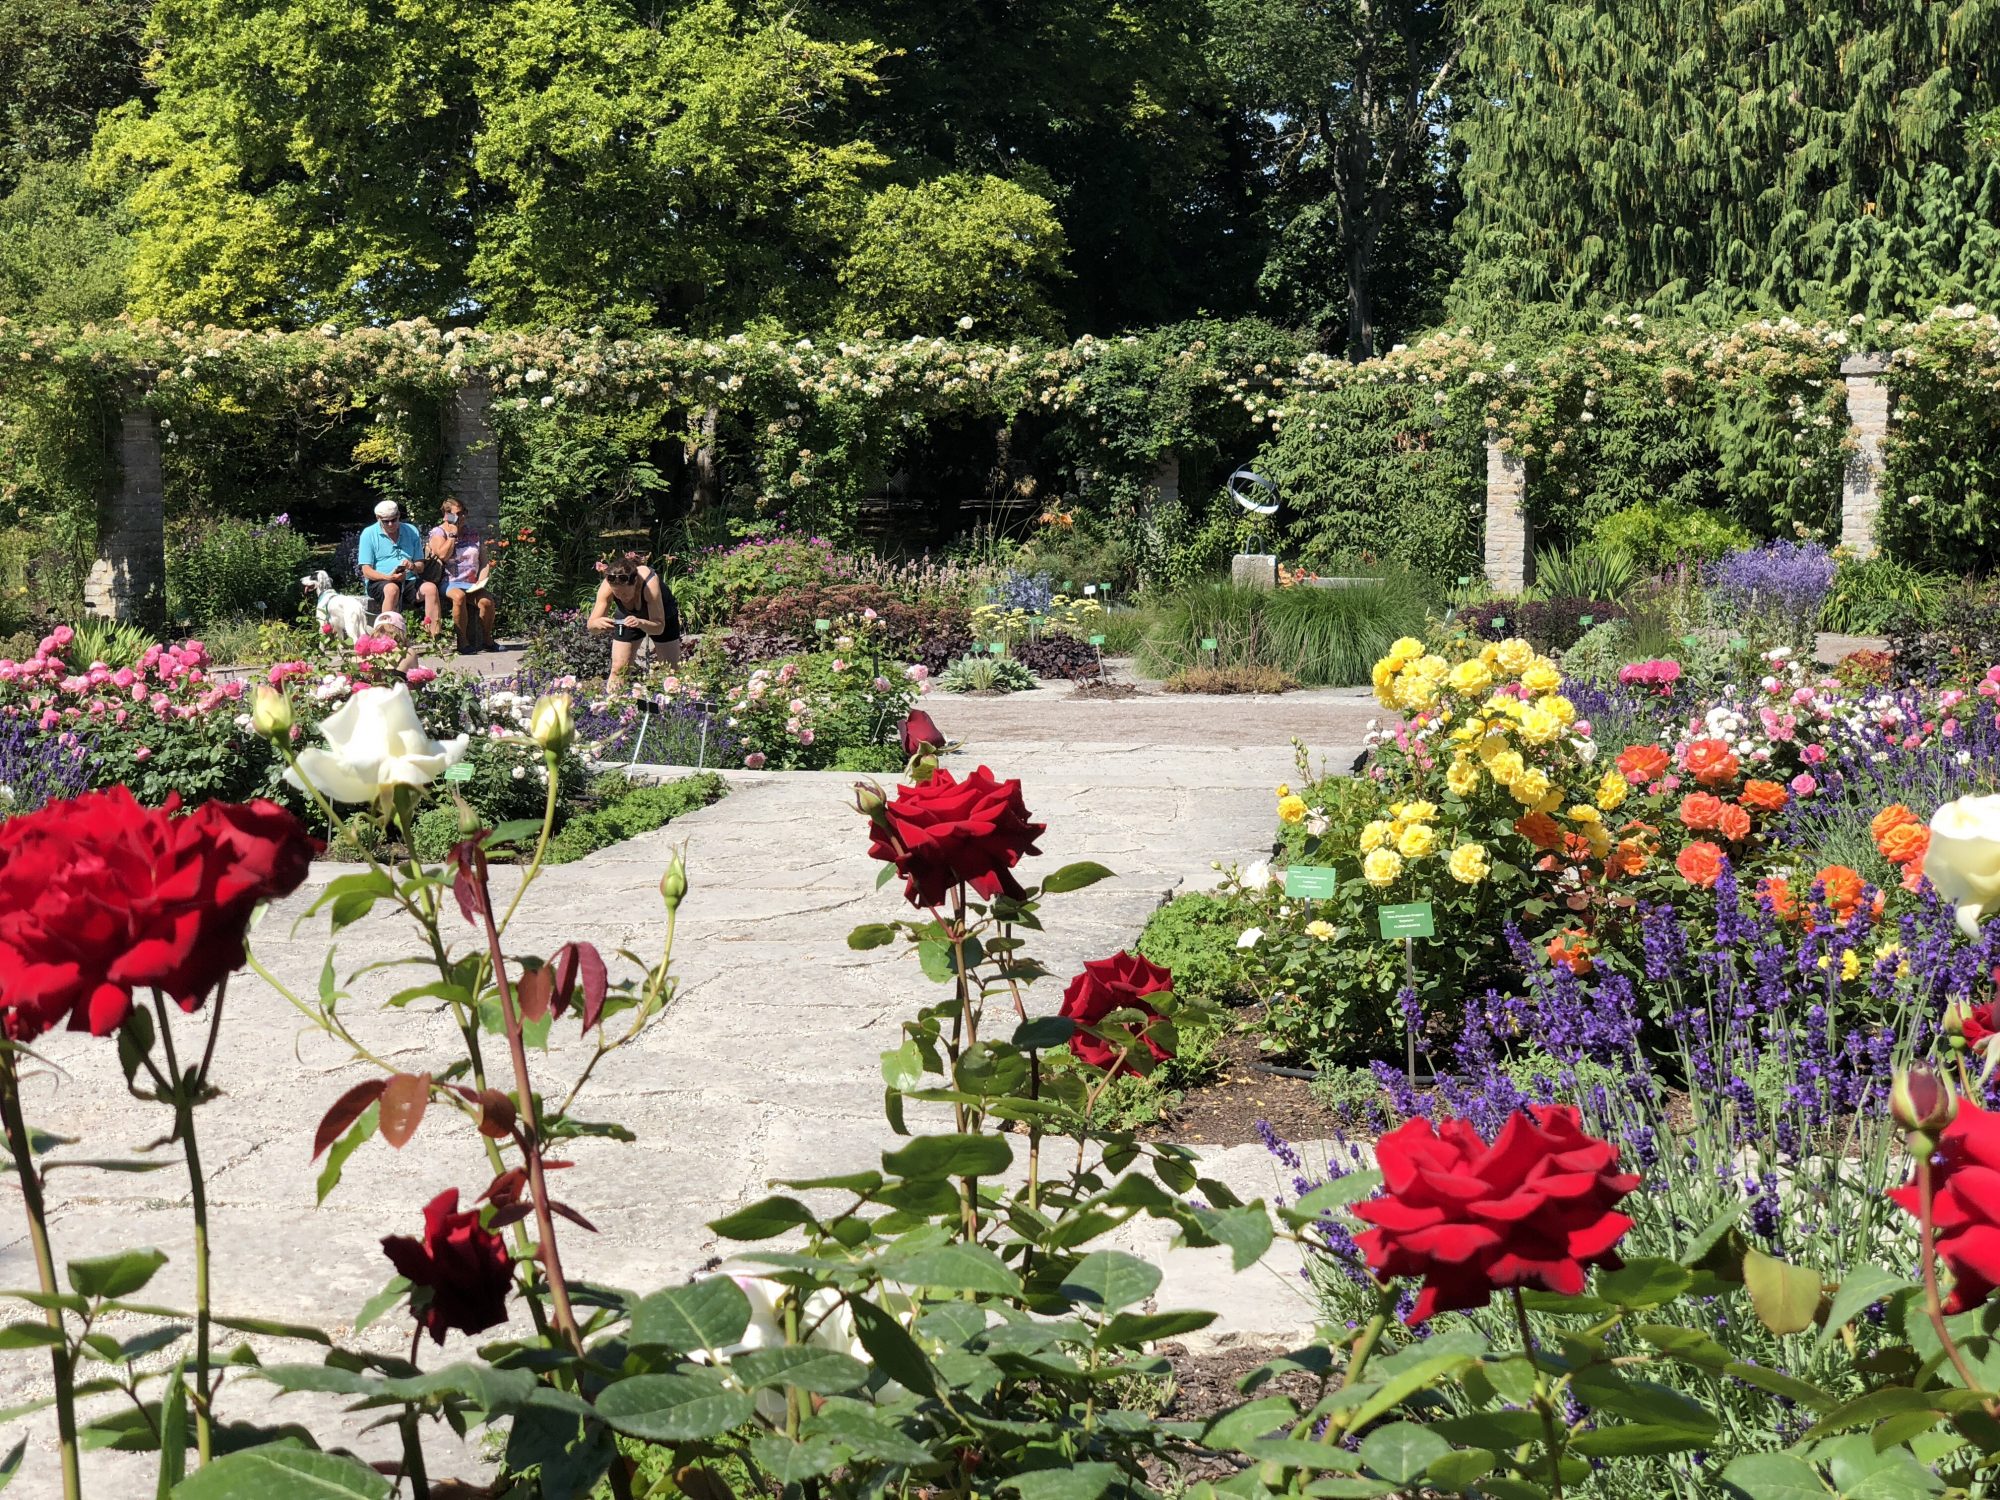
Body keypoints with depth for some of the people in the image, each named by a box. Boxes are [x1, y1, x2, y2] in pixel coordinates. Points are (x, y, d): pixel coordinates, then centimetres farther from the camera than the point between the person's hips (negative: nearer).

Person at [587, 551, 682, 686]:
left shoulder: (649, 583, -42)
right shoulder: (607, 586, -35)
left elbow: (659, 627, -36)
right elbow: (591, 624, -33)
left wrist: (640, 623, -57)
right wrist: (598, 623, -57)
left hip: (660, 616, -2)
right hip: (628, 616, 2)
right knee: (618, 670, -8)